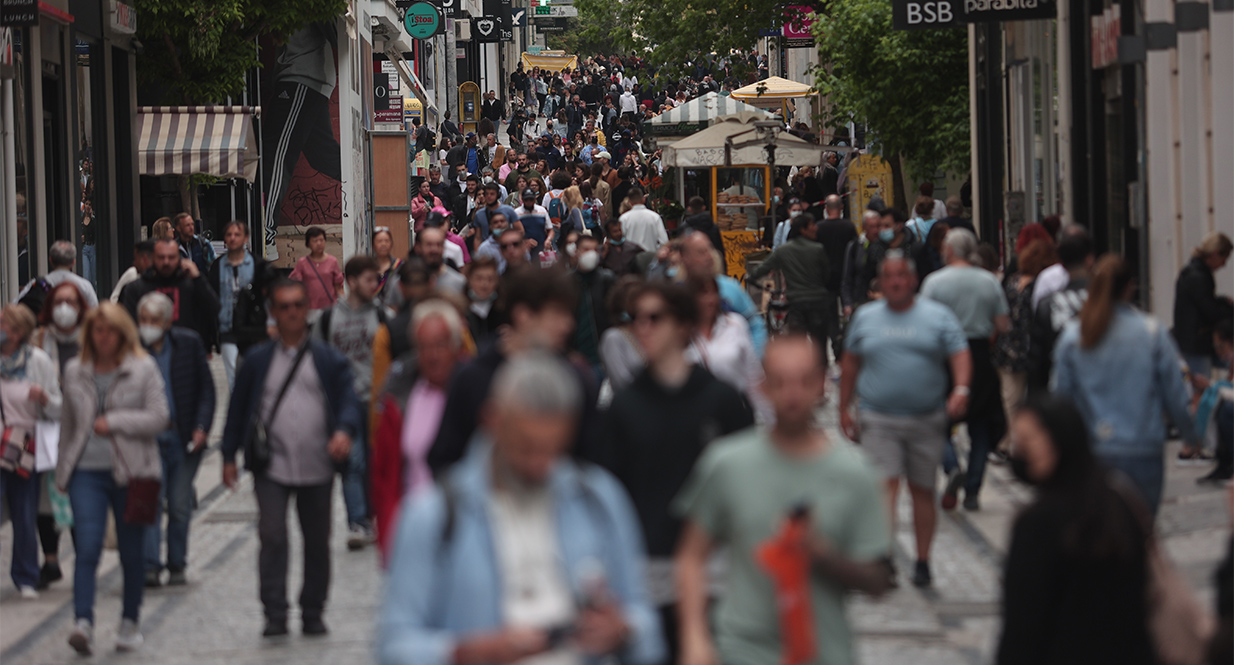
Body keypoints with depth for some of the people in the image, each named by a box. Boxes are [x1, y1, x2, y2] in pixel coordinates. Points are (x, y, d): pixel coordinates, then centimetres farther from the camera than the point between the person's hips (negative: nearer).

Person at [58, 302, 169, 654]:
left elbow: (159, 417, -7)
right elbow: (68, 423, 17)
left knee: (131, 552, 7)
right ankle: (83, 624, -22)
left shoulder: (143, 368, 0)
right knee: (87, 549, -13)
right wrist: (62, 471, 19)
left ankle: (130, 623, 22)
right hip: (87, 472, 1)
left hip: (131, 472, -1)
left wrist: (114, 421, -14)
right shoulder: (75, 371, 9)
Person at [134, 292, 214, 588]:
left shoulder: (189, 344, 2)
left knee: (180, 506, 5)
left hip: (185, 440, 1)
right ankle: (151, 566, -13)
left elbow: (206, 389, 5)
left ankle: (177, 566, 17)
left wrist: (201, 427, -6)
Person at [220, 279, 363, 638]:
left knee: (317, 542, 8)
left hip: (317, 469, 1)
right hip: (271, 467, -1)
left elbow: (349, 400, -2)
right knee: (272, 538, -12)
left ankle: (312, 615, 21)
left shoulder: (328, 359, 6)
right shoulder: (257, 360, 8)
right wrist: (229, 456, 8)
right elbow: (239, 408, 12)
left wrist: (345, 430, -23)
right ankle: (275, 615, -8)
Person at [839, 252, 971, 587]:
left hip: (927, 421, 0)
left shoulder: (937, 316, 4)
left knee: (923, 490, 7)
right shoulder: (865, 318, 9)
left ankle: (922, 561, 17)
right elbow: (850, 364, 16)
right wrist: (844, 408, 13)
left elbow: (960, 355, -4)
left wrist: (961, 389, -22)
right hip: (879, 420, 0)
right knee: (885, 485, -15)